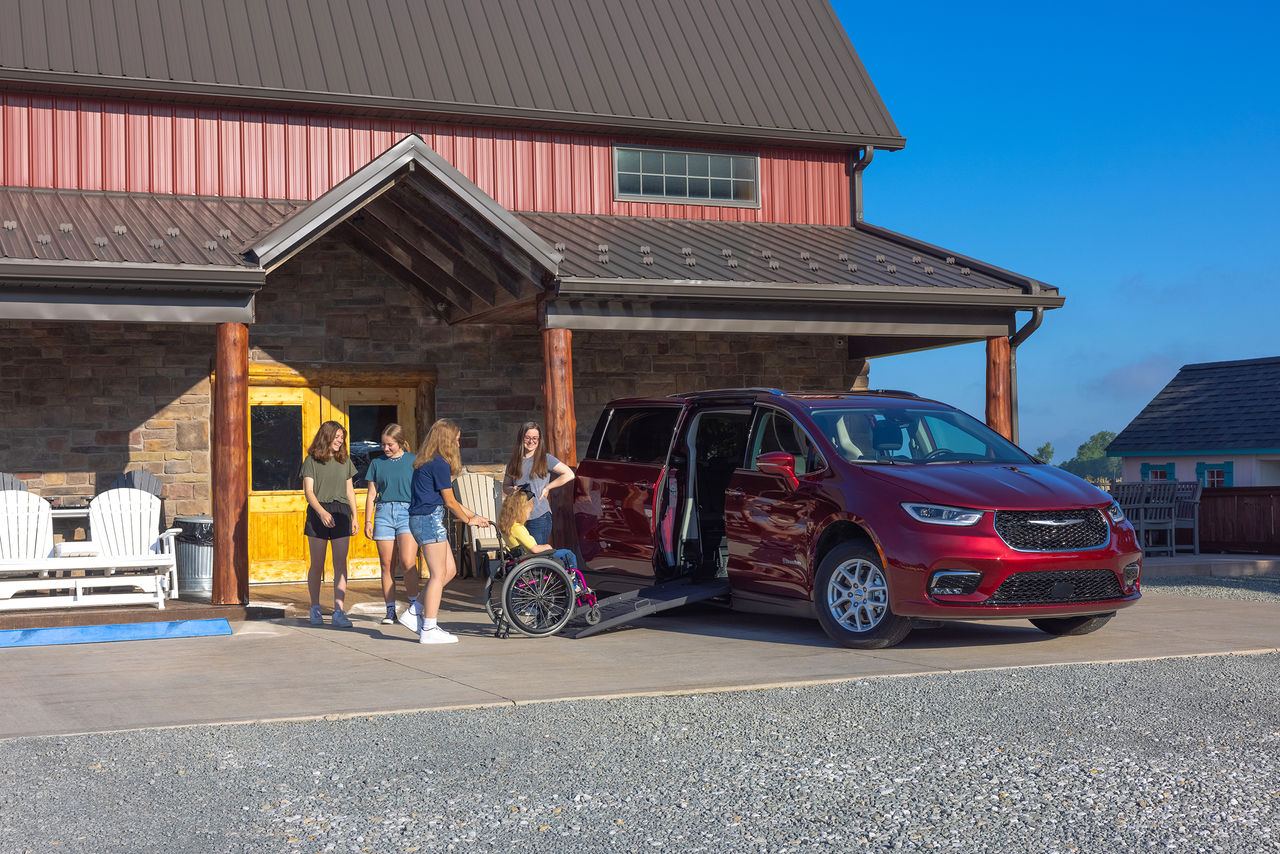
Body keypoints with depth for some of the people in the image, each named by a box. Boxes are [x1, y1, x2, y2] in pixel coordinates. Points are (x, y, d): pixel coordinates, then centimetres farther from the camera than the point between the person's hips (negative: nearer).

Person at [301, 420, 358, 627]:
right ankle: (315, 609, 17)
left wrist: (354, 517, 13)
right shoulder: (312, 460, 2)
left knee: (340, 563, -5)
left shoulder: (345, 461, 14)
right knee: (317, 564, 3)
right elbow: (308, 491, -5)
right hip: (318, 512, -3)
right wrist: (321, 511, -19)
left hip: (341, 512, 3)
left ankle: (339, 611, -7)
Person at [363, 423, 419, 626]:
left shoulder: (413, 461, 6)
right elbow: (371, 495, 15)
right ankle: (390, 610, 8)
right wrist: (368, 521, 9)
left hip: (407, 512, -2)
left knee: (407, 563, -15)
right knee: (386, 565, 1)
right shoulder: (377, 463, 12)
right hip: (384, 512, 3)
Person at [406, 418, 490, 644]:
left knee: (450, 570, 12)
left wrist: (474, 515, 24)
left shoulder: (426, 462, 18)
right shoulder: (440, 464, -13)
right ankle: (429, 629, -4)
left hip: (420, 520, 10)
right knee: (439, 574, -6)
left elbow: (445, 500, 23)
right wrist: (469, 520, 7)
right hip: (430, 518, -10)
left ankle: (414, 611, 13)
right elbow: (449, 501, -9)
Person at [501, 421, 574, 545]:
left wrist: (546, 488, -6)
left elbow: (569, 475, -5)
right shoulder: (514, 461, 12)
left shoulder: (545, 459, 0)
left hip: (540, 517, -4)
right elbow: (505, 487, 18)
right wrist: (513, 490, -5)